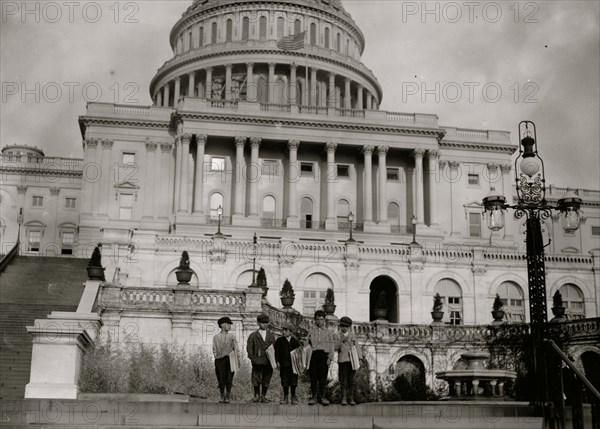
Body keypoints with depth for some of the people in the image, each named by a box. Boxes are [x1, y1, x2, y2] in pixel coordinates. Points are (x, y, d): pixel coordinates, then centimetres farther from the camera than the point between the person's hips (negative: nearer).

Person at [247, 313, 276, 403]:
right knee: (256, 378, -2)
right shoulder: (253, 335, 7)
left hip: (268, 361, 2)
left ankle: (263, 396, 12)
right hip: (257, 361, -2)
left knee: (266, 378, 4)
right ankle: (257, 395, 8)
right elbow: (249, 347, 2)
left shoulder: (271, 335, 14)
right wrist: (252, 357, -10)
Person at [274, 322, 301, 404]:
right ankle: (286, 397, 13)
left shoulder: (295, 341, 5)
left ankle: (293, 397, 12)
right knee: (285, 381, 3)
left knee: (293, 381, 2)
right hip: (284, 364, 0)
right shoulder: (279, 340, 4)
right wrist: (277, 362, -6)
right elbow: (277, 352, 2)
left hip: (293, 364, 0)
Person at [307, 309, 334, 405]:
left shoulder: (328, 332, 13)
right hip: (313, 355, -1)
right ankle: (313, 396, 4)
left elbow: (331, 346, 11)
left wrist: (330, 358, 0)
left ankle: (322, 397, 9)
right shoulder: (311, 331, 10)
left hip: (324, 355, 1)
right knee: (313, 377, -3)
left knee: (323, 377, 0)